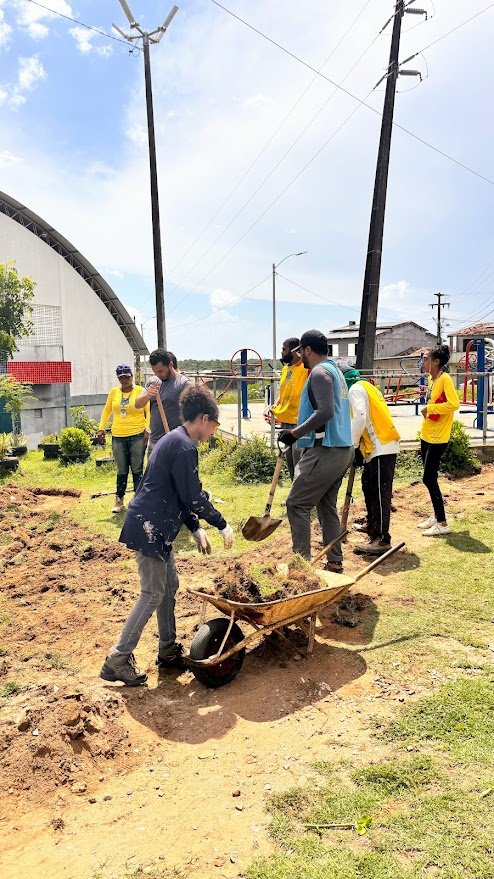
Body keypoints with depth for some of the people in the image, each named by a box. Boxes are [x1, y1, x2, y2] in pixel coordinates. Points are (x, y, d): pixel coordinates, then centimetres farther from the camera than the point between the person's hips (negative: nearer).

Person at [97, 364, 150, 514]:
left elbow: (149, 411, -6)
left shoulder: (141, 391, -2)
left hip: (137, 436, -3)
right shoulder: (114, 392, 8)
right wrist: (101, 428, 10)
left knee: (137, 470, 1)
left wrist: (147, 430, -16)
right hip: (118, 437, 3)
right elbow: (107, 410, 17)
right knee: (121, 471, 10)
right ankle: (119, 501, 19)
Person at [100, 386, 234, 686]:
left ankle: (168, 651, 28)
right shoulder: (184, 447, -17)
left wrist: (196, 528, 16)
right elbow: (193, 497, -18)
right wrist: (222, 525, -7)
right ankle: (118, 659, 5)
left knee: (169, 586, 16)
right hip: (150, 527, -10)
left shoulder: (173, 441, 15)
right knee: (153, 593, -4)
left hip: (157, 526, 10)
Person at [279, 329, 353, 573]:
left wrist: (295, 433, -20)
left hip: (325, 451, -10)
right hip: (342, 450, 10)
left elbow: (325, 411, -24)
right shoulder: (335, 370, 19)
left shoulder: (320, 373, -11)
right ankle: (335, 562, 19)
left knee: (297, 504, -5)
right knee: (327, 506, 15)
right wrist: (300, 432, 24)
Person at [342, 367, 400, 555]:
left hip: (381, 448, -10)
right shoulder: (366, 387, 25)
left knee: (380, 492, -10)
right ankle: (372, 525, 38)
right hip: (378, 446, 10)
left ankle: (382, 539, -10)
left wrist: (354, 446, -13)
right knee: (368, 486, 23)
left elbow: (360, 418, -21)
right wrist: (359, 447, 14)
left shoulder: (355, 389, -5)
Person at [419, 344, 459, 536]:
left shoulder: (445, 379, -16)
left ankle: (442, 523, -1)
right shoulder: (432, 379, 10)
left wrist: (430, 407, -20)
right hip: (426, 435, 9)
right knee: (430, 478, 14)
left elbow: (454, 404, -27)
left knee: (429, 478, -8)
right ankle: (436, 516, 25)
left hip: (437, 438, -9)